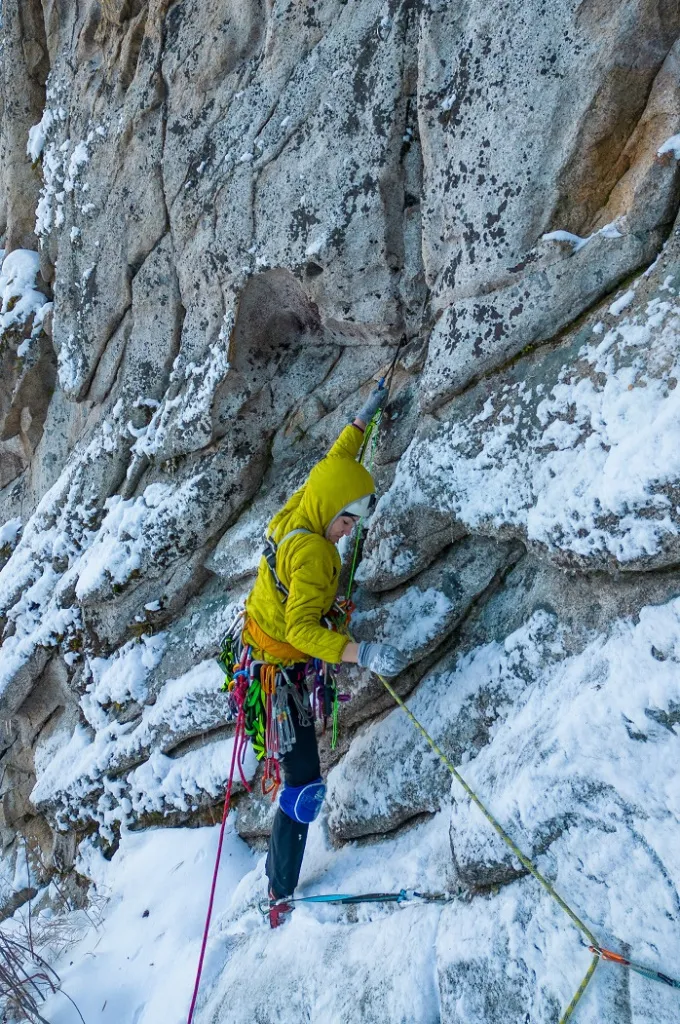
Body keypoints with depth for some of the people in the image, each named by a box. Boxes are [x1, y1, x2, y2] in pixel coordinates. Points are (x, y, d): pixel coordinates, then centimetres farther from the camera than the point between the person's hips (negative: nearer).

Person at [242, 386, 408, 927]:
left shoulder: (295, 511, -5)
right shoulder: (312, 551, -30)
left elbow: (334, 462, 12)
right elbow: (301, 628, -37)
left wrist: (362, 419, 20)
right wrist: (361, 653, -47)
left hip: (258, 648, 9)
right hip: (282, 670, -9)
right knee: (305, 784, -3)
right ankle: (281, 896, 8)